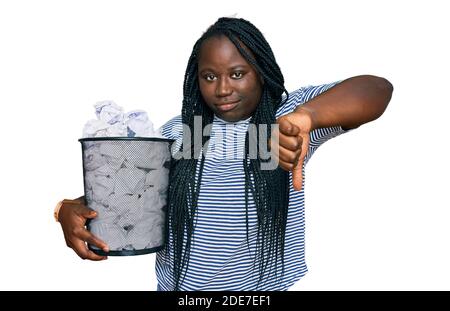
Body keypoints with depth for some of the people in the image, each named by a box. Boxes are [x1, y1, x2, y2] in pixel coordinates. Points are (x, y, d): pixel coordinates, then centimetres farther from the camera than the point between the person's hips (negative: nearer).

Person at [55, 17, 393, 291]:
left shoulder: (287, 113, -11)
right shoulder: (178, 131, -3)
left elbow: (378, 89, -22)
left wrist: (304, 116, -40)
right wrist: (71, 209, -20)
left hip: (266, 284, -1)